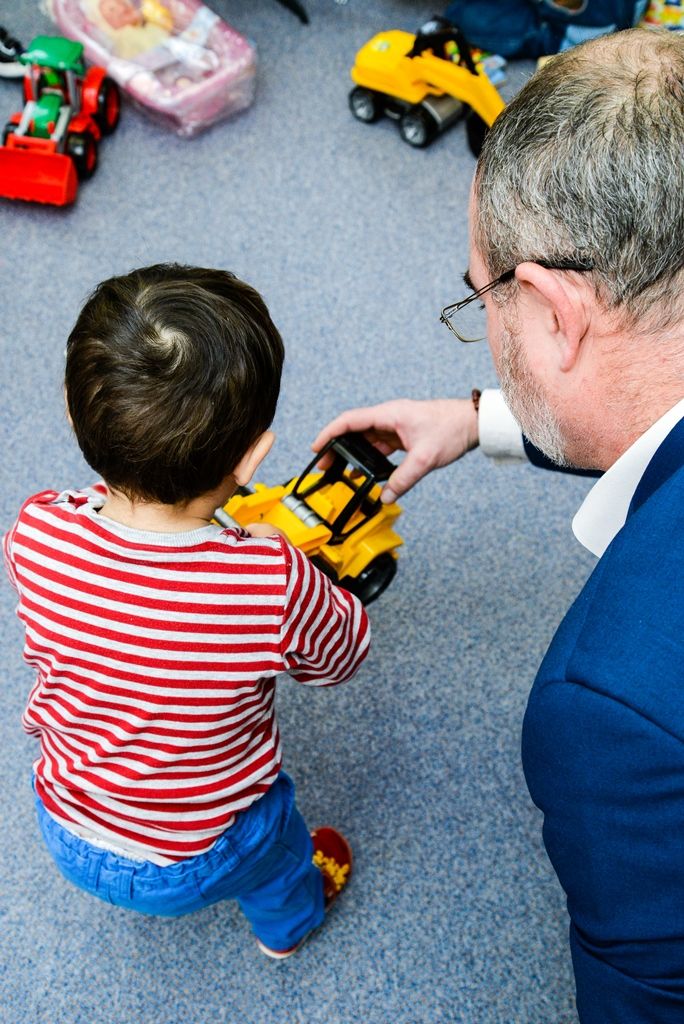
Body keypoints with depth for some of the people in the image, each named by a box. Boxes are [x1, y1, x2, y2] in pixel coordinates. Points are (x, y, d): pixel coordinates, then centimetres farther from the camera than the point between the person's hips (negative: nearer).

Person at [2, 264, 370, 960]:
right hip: (196, 863, -2)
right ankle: (287, 922, 66)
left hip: (64, 830, 3)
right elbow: (339, 656, -14)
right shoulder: (277, 584, -38)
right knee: (283, 850, 32)